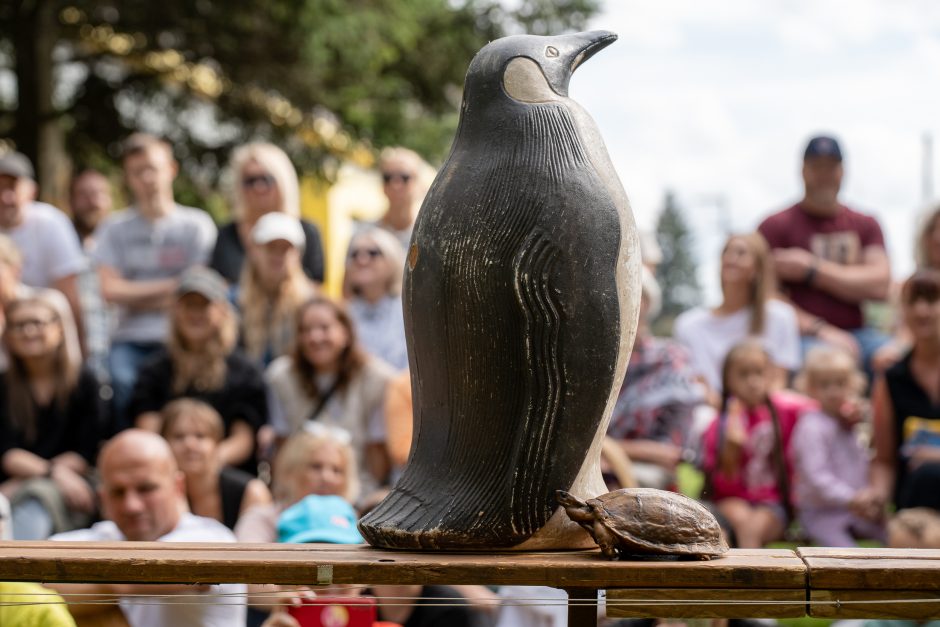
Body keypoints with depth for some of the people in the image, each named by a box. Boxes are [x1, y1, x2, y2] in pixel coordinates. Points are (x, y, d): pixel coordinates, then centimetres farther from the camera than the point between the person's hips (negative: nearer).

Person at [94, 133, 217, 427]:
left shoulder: (196, 224, 10)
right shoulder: (115, 228, 15)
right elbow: (111, 290, 2)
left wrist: (136, 297, 1)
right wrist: (170, 286, 1)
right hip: (130, 340, 2)